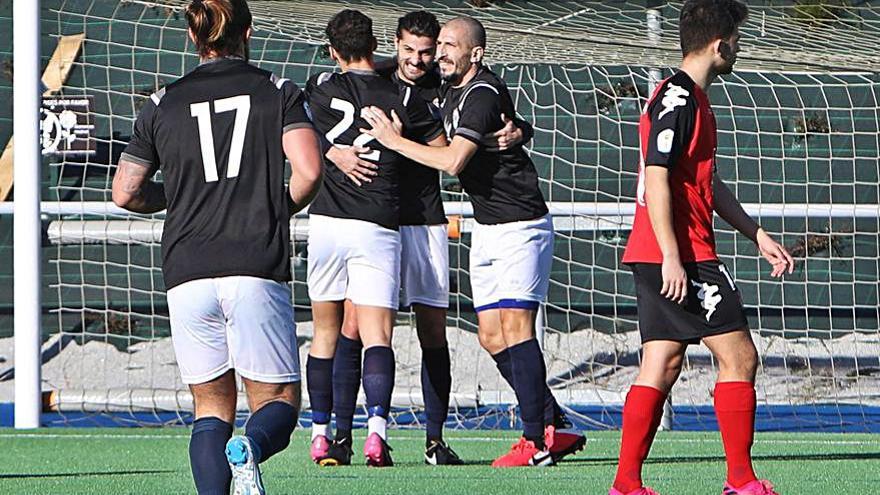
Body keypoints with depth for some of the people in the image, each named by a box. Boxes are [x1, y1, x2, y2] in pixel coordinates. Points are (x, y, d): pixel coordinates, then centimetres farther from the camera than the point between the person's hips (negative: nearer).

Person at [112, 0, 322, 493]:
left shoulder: (163, 104, 11)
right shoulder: (279, 92, 5)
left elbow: (126, 192, 12)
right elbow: (309, 170, -8)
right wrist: (280, 209, 12)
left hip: (187, 273, 2)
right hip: (257, 268, -2)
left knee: (212, 408, 14)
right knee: (279, 402, 5)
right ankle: (250, 448, -30)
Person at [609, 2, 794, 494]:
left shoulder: (692, 98, 18)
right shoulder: (677, 98, -14)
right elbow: (657, 178, -20)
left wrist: (758, 235, 26)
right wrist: (671, 257, -23)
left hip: (673, 257, 10)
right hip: (680, 256, -10)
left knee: (662, 365, 8)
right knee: (740, 357, -6)